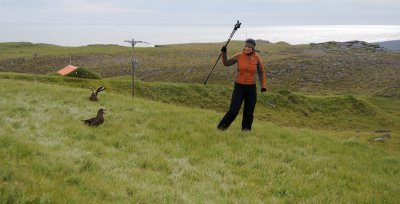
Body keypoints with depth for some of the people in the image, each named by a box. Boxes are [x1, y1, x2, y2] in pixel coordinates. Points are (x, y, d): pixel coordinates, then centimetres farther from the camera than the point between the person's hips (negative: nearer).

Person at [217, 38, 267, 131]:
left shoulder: (257, 58, -3)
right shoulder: (239, 56, -5)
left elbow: (261, 72, 5)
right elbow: (226, 63, 4)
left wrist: (263, 86, -4)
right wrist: (224, 53, -12)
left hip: (251, 87, 1)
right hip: (239, 86, -1)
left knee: (249, 112, 5)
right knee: (233, 111, -7)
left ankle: (246, 129, 23)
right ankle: (222, 127, 12)